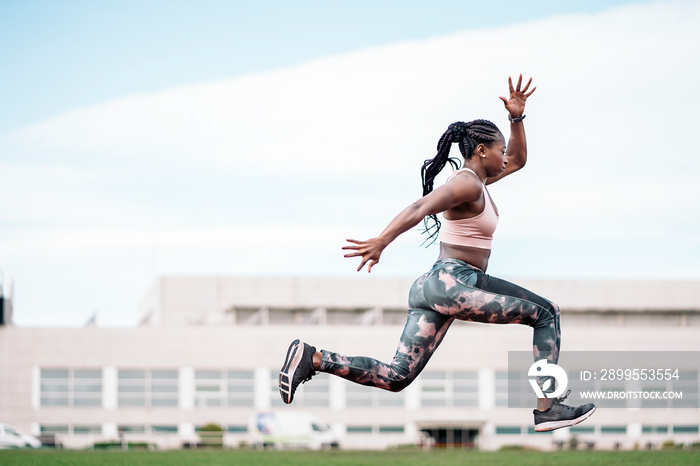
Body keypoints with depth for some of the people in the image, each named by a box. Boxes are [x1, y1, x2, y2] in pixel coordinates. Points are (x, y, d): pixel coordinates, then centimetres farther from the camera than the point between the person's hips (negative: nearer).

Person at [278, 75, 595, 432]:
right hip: (454, 283, -10)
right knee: (546, 313, -2)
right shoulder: (467, 184, -11)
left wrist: (516, 118, 22)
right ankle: (547, 409, -6)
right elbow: (419, 208, -26)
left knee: (396, 377, 3)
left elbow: (517, 160, 35)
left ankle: (312, 359, -7)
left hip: (434, 286, 10)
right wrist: (381, 241, -40)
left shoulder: (476, 179, 19)